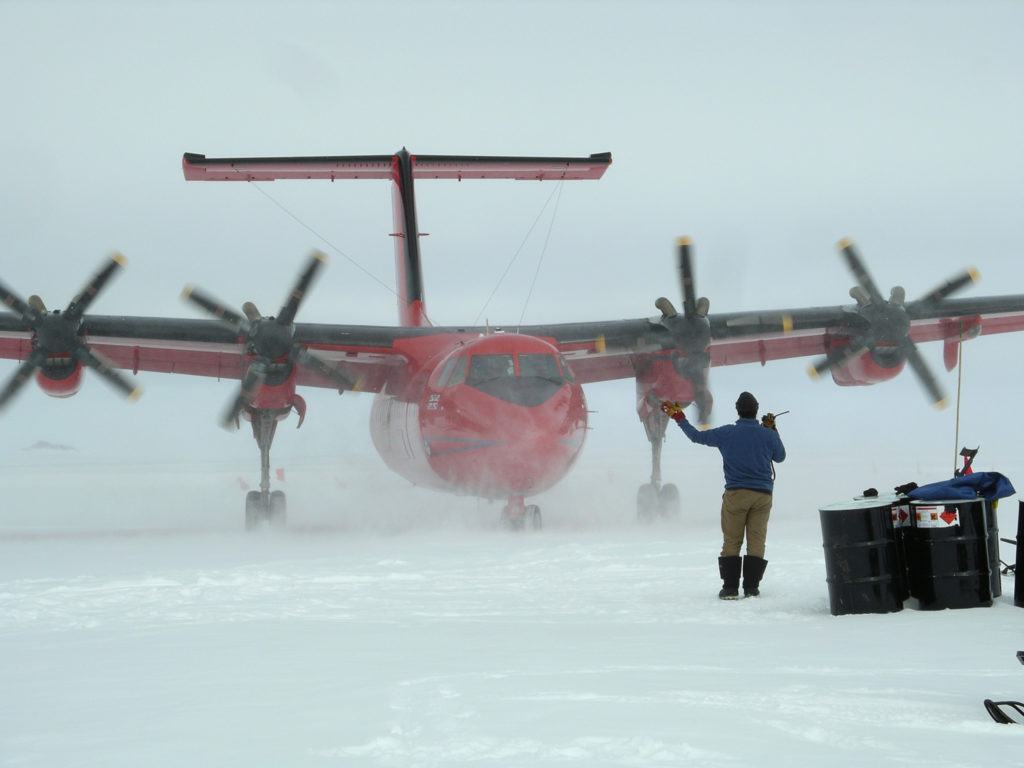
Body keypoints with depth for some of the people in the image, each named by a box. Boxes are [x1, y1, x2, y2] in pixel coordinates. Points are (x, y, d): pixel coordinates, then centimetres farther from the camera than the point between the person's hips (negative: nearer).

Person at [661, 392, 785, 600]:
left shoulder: (726, 433, -4)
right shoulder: (768, 435, -2)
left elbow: (697, 436, 8)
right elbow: (780, 457, 16)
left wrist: (679, 418, 22)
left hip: (735, 493, -1)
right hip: (763, 494, 1)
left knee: (731, 542, 6)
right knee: (756, 542, 5)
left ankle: (730, 588, 2)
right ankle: (751, 587, 1)